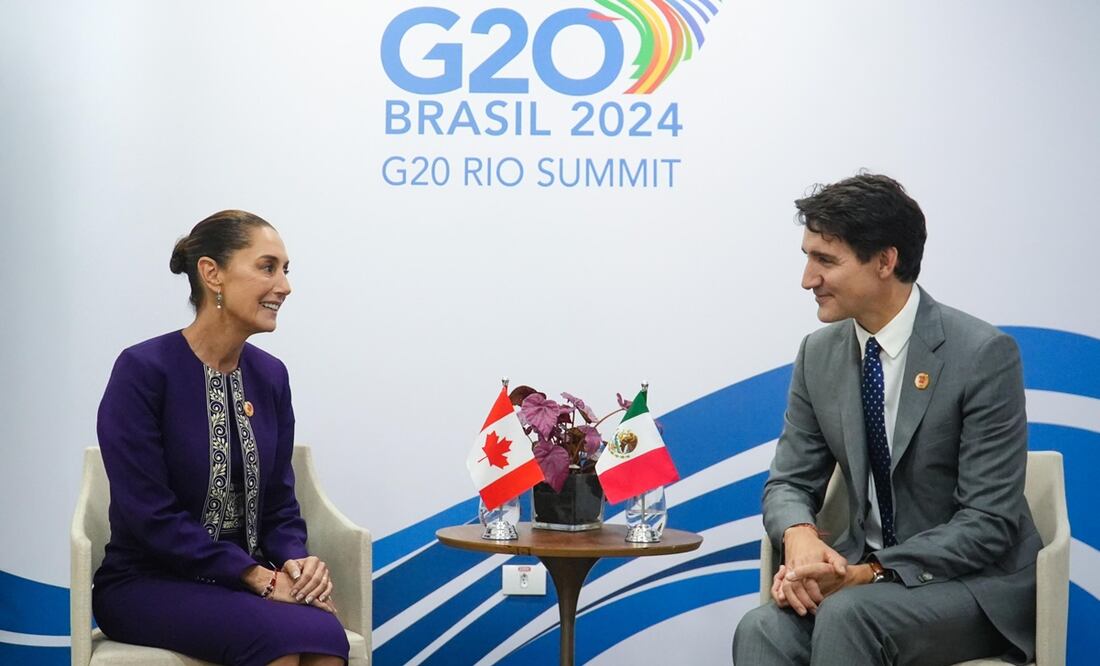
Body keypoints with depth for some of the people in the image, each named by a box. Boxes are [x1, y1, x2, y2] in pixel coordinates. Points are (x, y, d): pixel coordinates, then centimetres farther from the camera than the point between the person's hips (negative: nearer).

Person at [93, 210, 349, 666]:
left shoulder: (270, 376, 7)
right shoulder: (142, 371, -12)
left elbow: (279, 504, 10)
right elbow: (151, 515, -16)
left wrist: (297, 562, -12)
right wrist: (258, 576, -20)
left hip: (245, 585, 5)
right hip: (150, 584, -5)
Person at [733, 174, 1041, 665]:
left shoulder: (983, 354, -14)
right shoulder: (819, 354, 4)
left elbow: (988, 524, -15)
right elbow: (790, 481, 8)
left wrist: (871, 573, -24)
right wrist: (799, 537, -16)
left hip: (975, 585, -4)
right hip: (864, 572, 4)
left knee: (848, 614, -34)